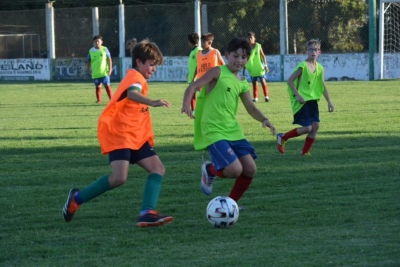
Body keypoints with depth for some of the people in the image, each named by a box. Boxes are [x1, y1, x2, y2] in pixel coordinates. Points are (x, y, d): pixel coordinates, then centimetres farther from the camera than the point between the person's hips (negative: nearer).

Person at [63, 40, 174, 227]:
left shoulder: (137, 78, 18)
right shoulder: (134, 76, -12)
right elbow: (132, 94, -36)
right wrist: (152, 102, -55)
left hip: (135, 136, 10)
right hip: (118, 133, -10)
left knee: (158, 169, -7)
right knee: (119, 178, -22)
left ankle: (147, 213, -17)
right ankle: (77, 198, -2)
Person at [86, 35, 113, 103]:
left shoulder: (105, 49, -2)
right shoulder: (91, 51, 3)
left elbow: (109, 59, 1)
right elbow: (89, 61, 13)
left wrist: (110, 69, -4)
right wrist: (88, 69, 5)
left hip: (104, 72, -2)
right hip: (95, 73, 2)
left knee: (107, 85, -5)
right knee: (97, 86, 9)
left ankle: (111, 99, -3)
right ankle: (99, 100, 18)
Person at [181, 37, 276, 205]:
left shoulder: (242, 83, 14)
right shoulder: (218, 72, -6)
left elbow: (251, 108, 15)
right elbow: (193, 86, -11)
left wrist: (264, 120, -5)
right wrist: (186, 104, -30)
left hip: (233, 130, 7)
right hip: (213, 131, -7)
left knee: (250, 169, 1)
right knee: (235, 170, -20)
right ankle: (210, 170, 14)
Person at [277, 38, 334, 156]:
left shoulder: (319, 68, 8)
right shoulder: (303, 66, -12)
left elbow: (323, 86, 16)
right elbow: (290, 80, -12)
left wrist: (329, 102, 13)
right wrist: (297, 95, -18)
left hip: (313, 100, 7)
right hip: (302, 101, -7)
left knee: (316, 126, -3)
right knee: (307, 128, -10)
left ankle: (305, 151, 8)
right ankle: (282, 137, 9)